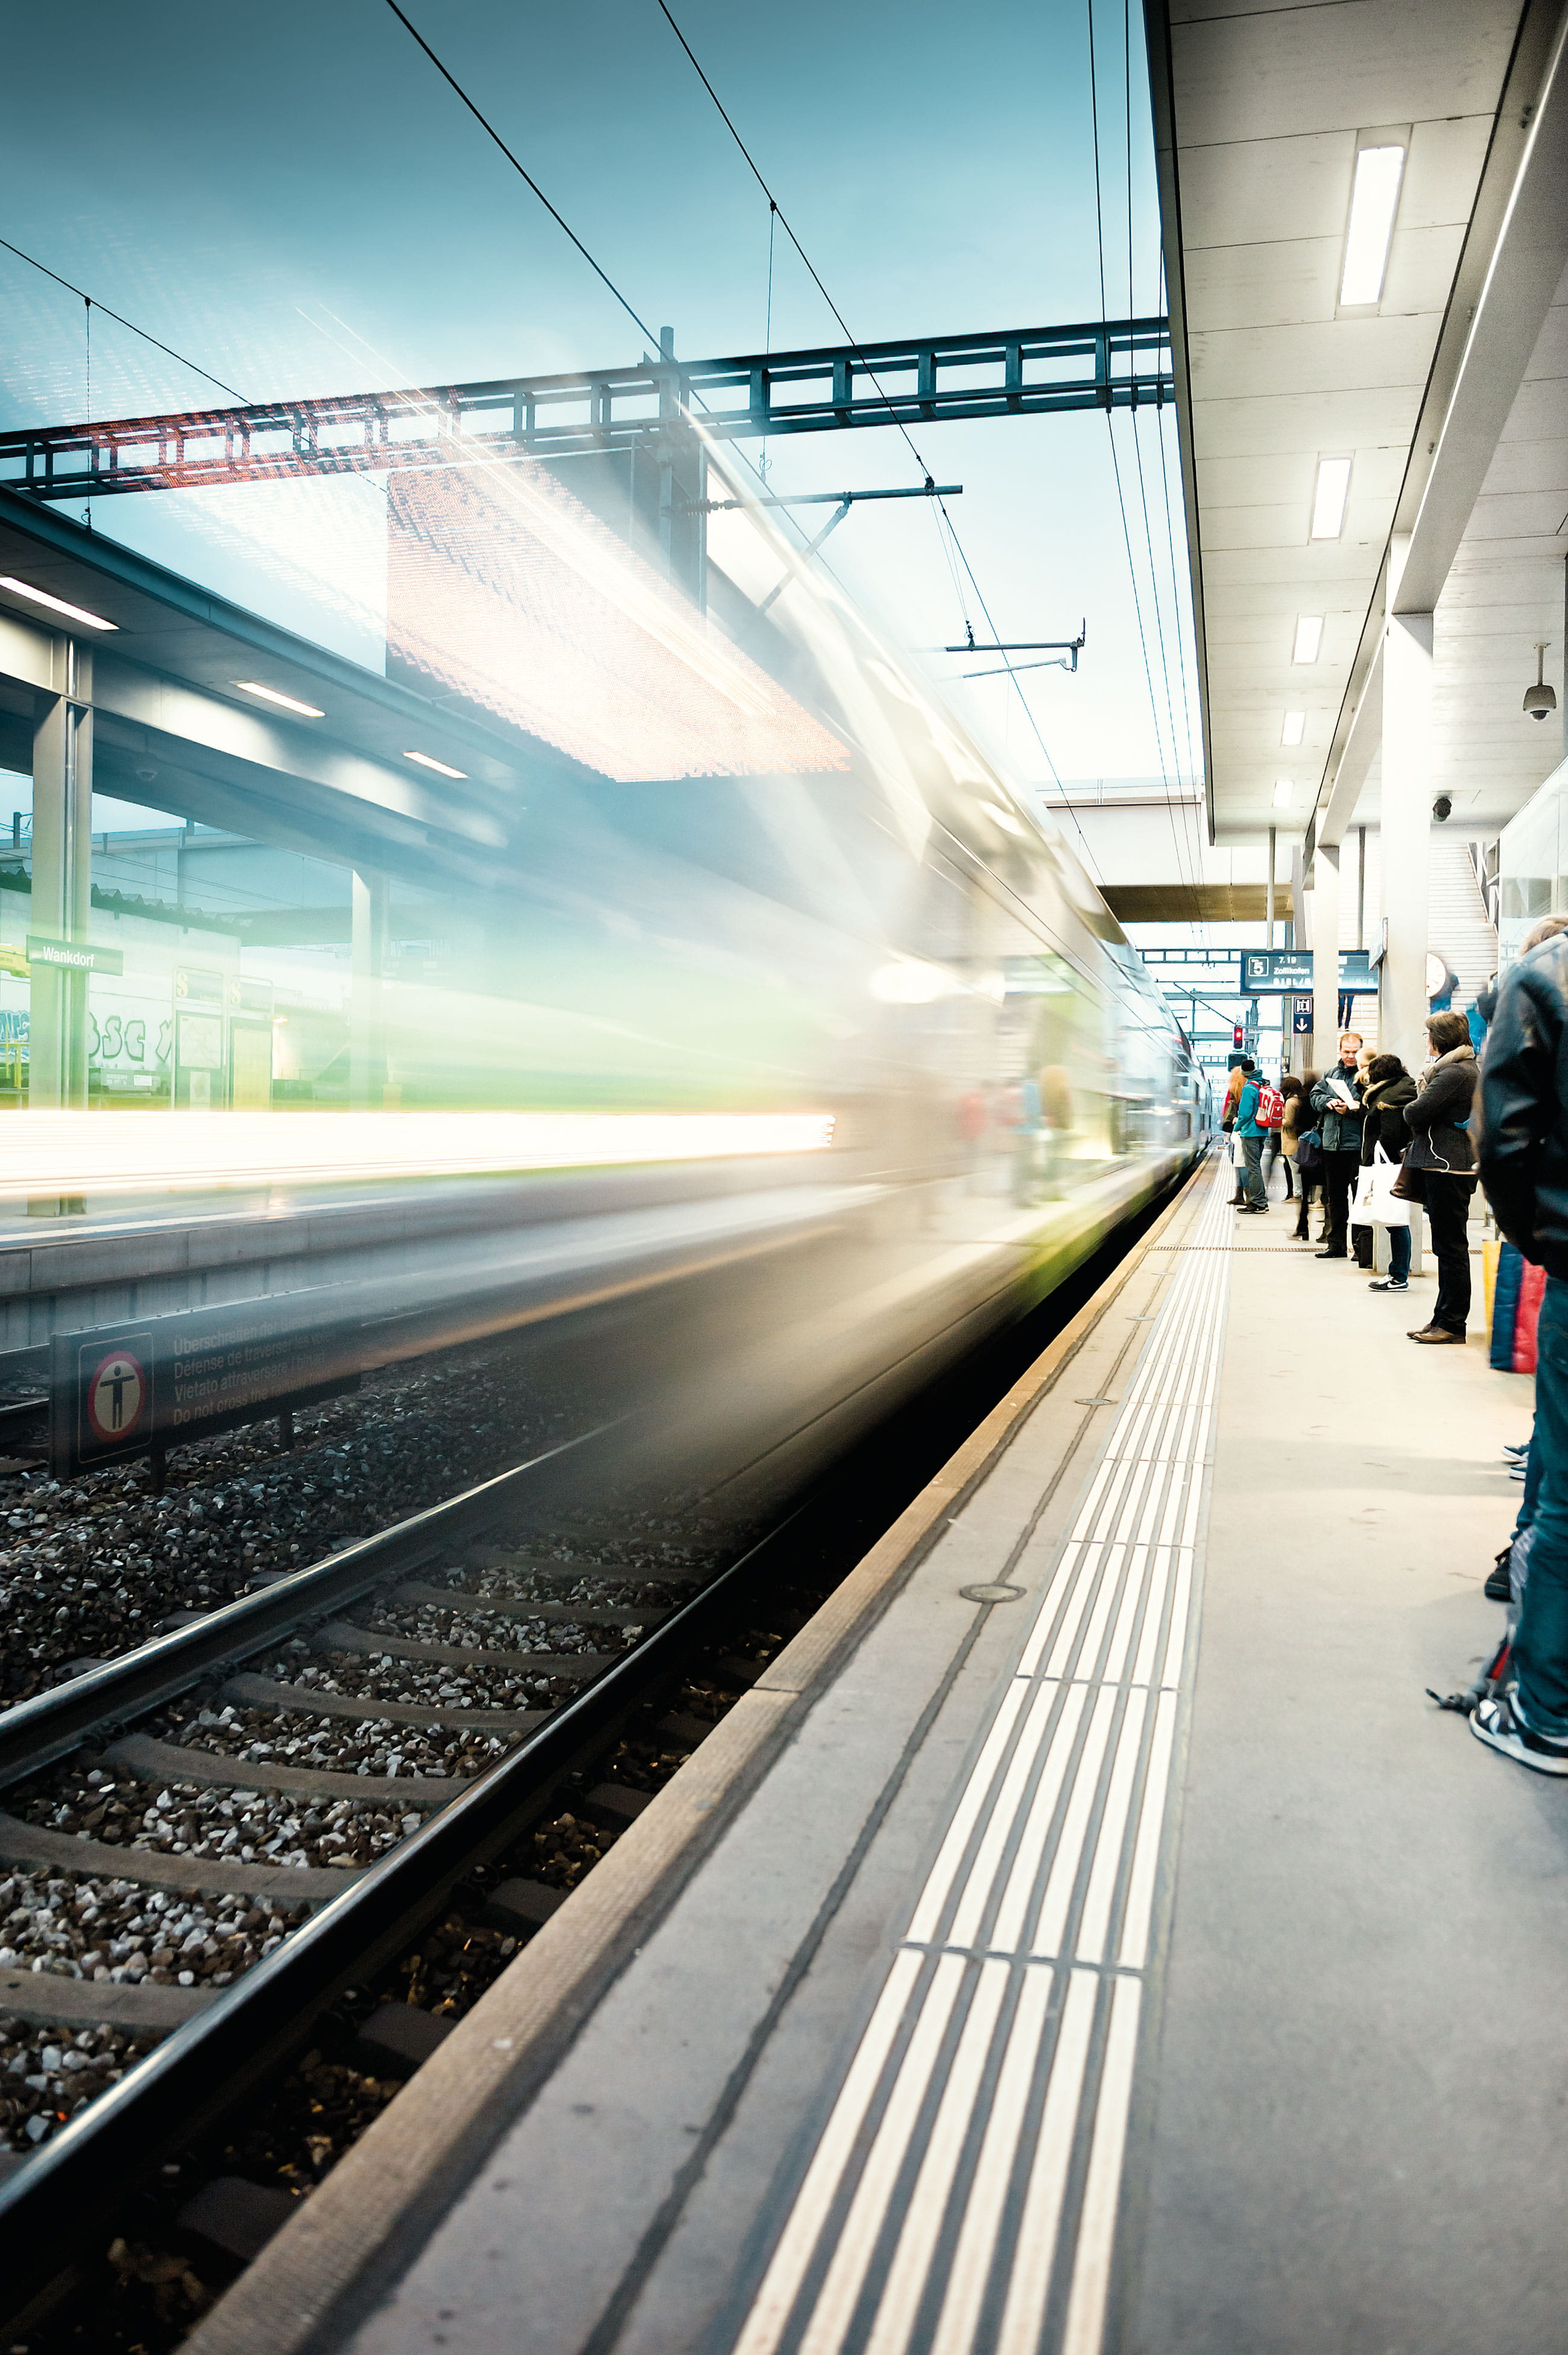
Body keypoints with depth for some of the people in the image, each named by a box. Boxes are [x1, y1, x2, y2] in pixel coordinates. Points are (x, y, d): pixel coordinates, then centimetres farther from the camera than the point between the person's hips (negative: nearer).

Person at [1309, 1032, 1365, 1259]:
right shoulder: (1330, 1074, 15)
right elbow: (1315, 1096, 13)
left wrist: (1353, 1108, -25)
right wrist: (1329, 1102, -5)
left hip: (1358, 1144, -7)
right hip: (1332, 1145, 7)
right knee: (1335, 1195, 14)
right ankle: (1336, 1244, 23)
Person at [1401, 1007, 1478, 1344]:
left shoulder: (1453, 1072, -16)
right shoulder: (1471, 1069, 17)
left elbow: (1416, 1114, -19)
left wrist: (1411, 1110, 1)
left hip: (1447, 1166, -11)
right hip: (1458, 1162, 11)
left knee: (1451, 1247, -5)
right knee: (1449, 1246, 13)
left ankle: (1452, 1325, 0)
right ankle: (1444, 1319, 20)